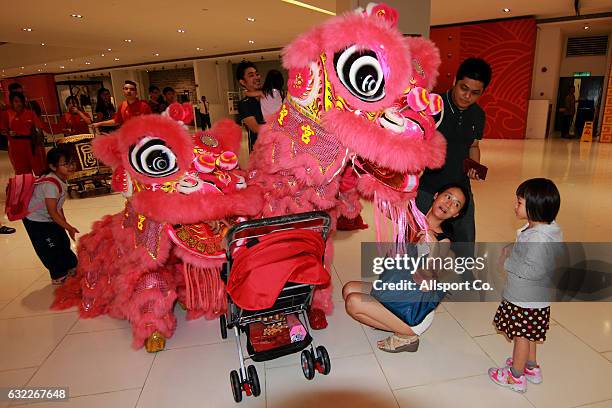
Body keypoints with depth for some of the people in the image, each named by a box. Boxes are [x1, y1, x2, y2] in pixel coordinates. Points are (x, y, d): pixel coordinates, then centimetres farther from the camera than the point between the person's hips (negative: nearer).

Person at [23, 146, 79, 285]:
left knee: (64, 242, 15)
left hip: (50, 219, 9)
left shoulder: (62, 180, -5)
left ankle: (72, 268, 33)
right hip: (36, 221, -8)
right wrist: (69, 227, -26)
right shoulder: (51, 184, -33)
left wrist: (65, 223, 6)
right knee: (51, 248, 1)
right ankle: (58, 276, 18)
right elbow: (52, 212, -30)